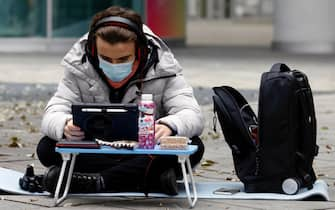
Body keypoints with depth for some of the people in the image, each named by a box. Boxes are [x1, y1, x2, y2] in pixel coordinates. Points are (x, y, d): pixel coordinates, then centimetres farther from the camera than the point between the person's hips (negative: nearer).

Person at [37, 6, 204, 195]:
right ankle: (153, 179, -30)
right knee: (47, 148, -26)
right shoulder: (79, 69, -6)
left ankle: (99, 181, -31)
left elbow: (193, 115, -17)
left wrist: (169, 126, -42)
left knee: (193, 147, -30)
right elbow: (52, 116, -12)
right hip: (97, 155, 1)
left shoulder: (162, 69, -9)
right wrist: (65, 126, -39)